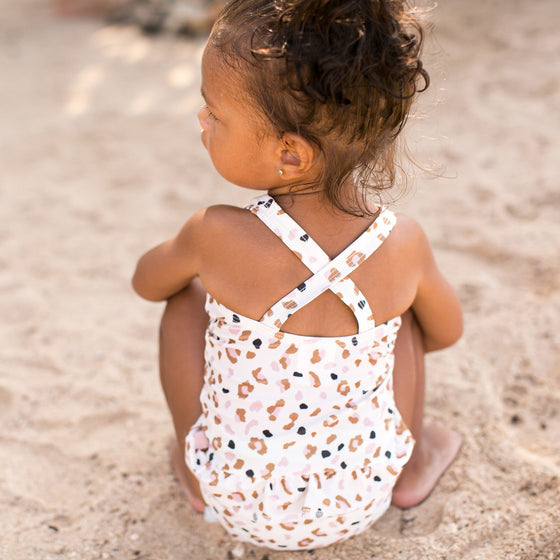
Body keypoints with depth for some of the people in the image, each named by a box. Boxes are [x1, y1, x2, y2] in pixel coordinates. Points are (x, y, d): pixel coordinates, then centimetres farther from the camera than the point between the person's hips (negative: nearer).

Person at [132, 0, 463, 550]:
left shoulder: (216, 236, -24)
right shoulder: (403, 244, -17)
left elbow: (146, 281, -1)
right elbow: (446, 331, 4)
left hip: (238, 507, -1)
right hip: (361, 500, 2)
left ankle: (193, 470, 28)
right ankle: (411, 466, 33)